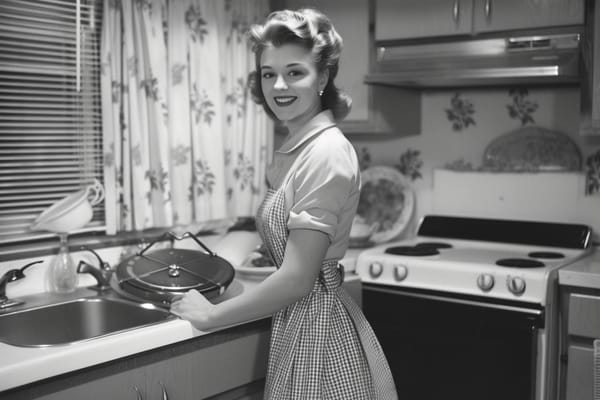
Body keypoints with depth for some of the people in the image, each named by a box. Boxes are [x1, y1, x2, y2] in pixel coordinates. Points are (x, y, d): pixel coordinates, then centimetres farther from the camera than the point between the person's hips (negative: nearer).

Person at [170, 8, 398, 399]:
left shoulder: (326, 153, -20)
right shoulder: (296, 149, 8)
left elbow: (296, 279, -22)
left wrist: (211, 314, -13)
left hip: (316, 326, -8)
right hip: (297, 325, 8)